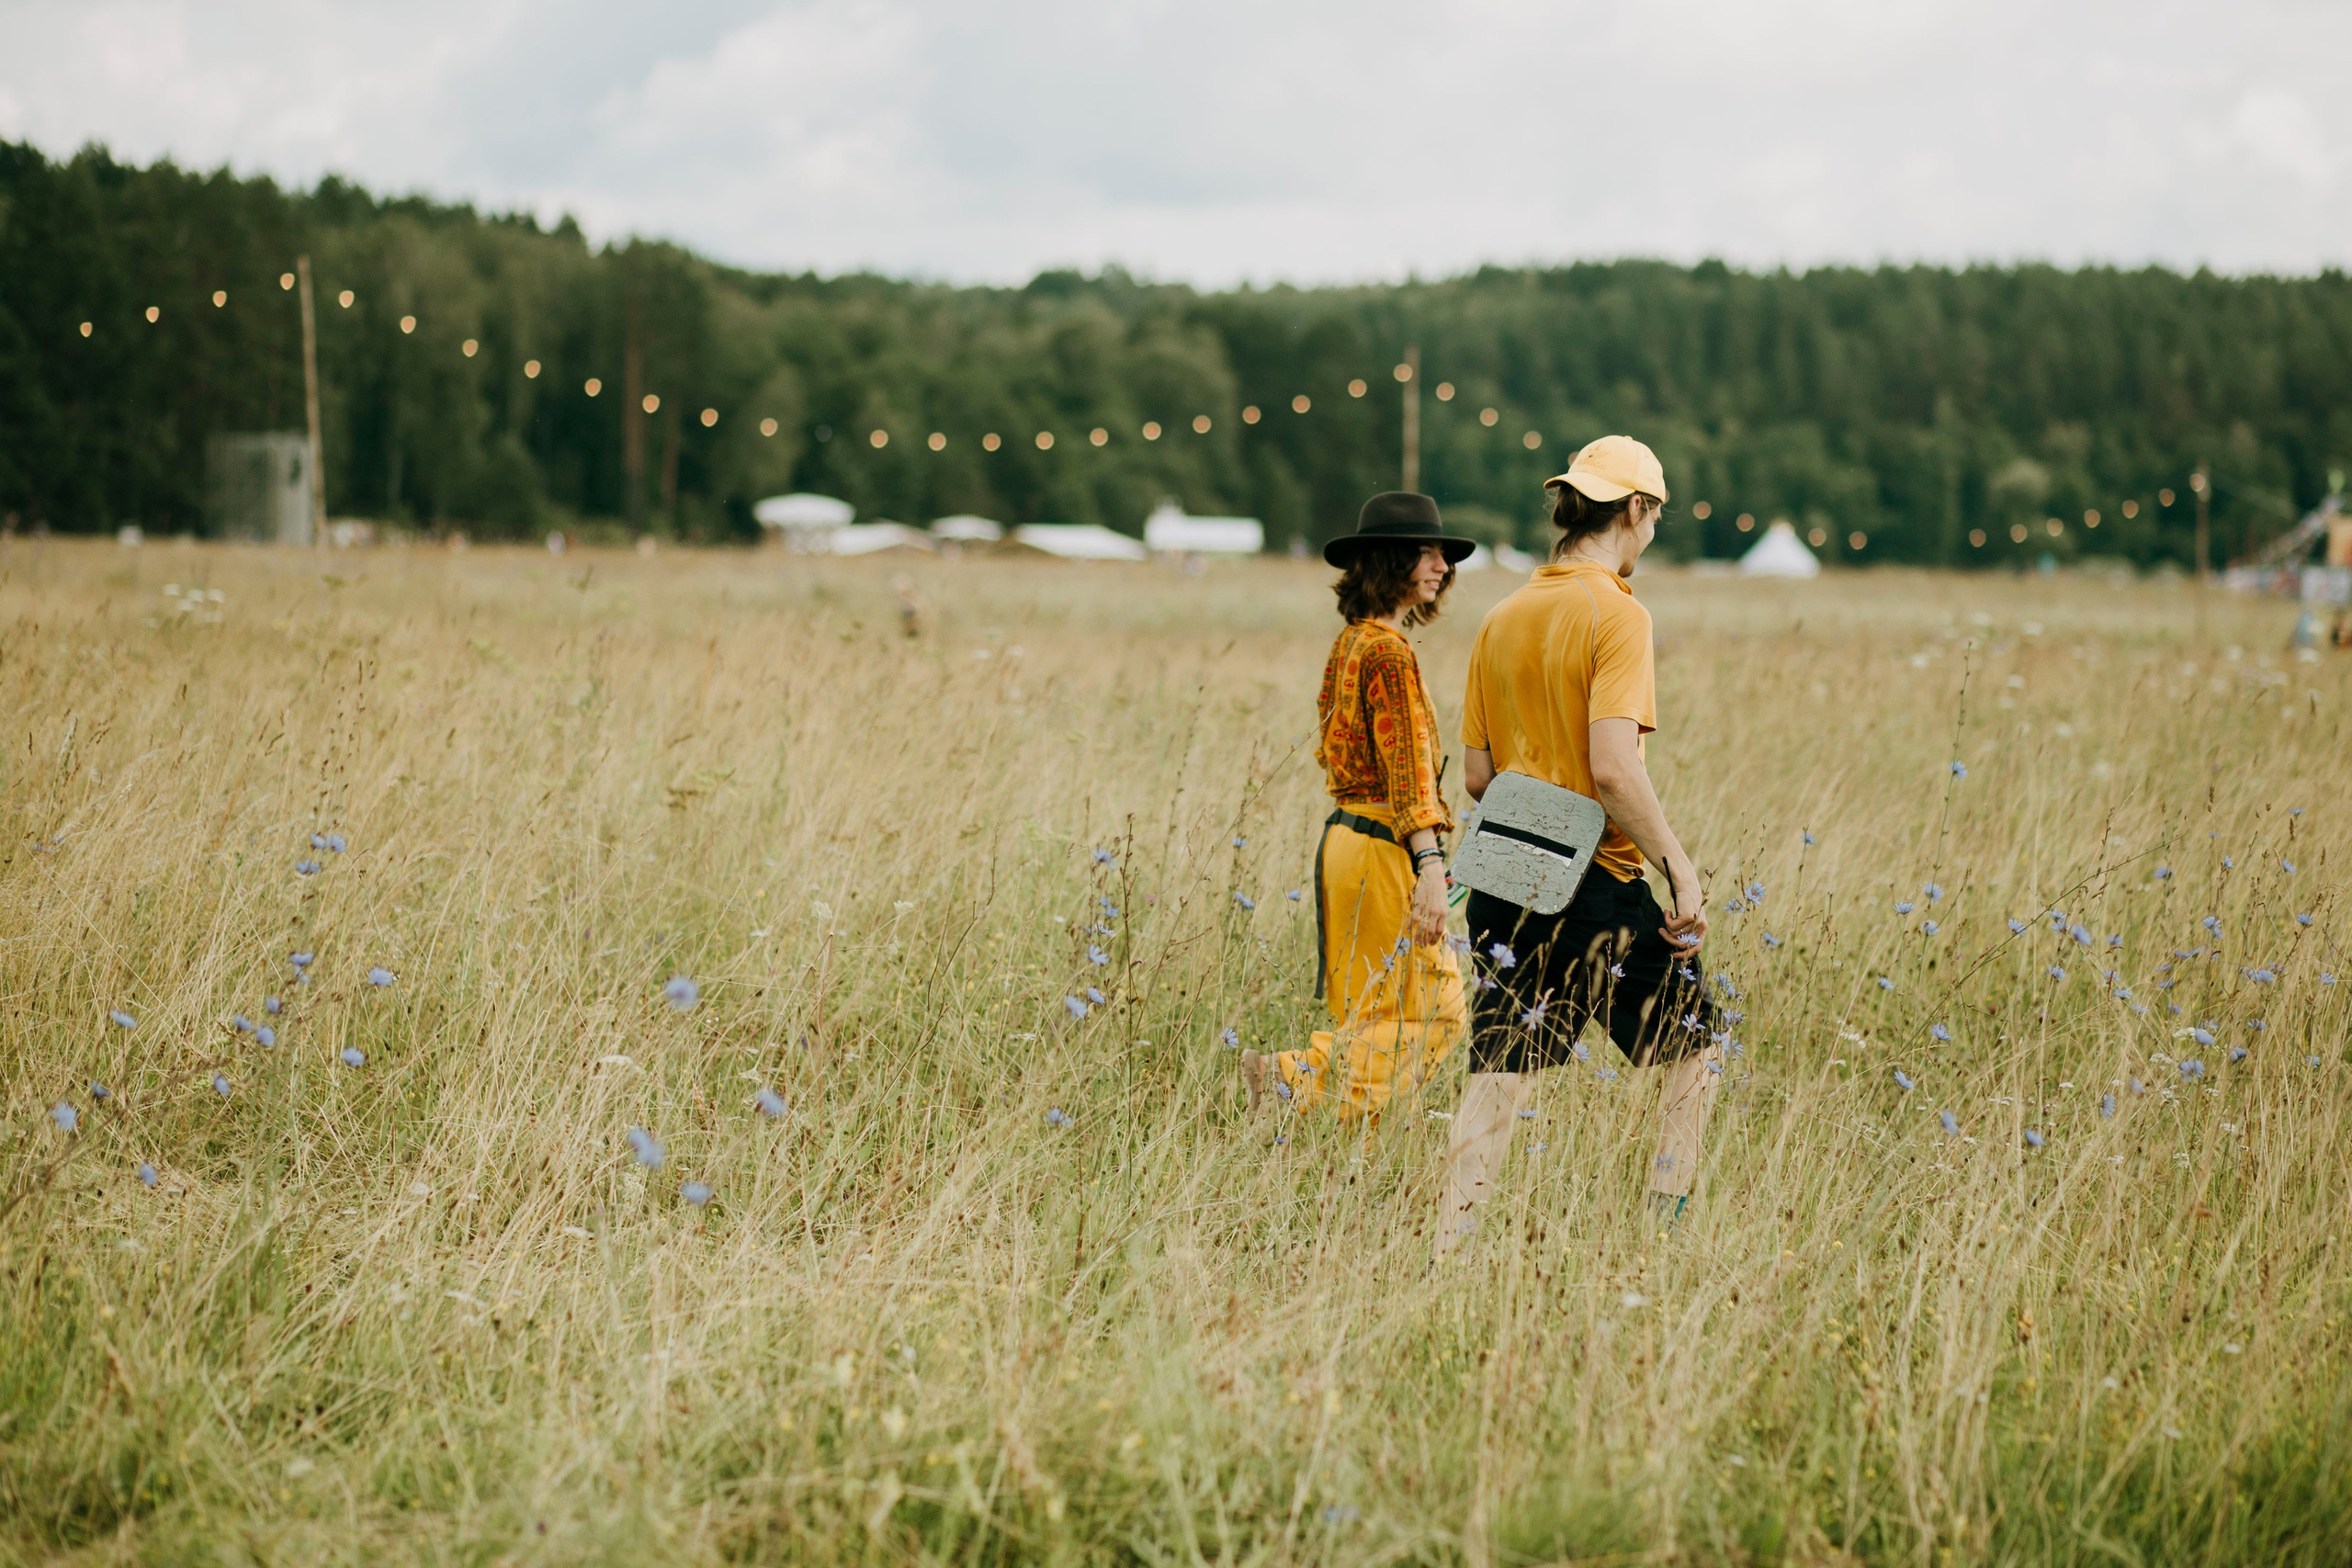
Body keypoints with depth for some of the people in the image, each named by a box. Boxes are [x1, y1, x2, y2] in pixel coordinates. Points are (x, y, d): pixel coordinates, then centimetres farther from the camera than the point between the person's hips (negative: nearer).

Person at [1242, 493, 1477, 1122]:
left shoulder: (1351, 643, 14)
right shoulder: (1387, 650, -15)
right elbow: (1406, 765, -22)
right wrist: (1430, 864, -28)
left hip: (1346, 836, 10)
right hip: (1385, 850, -10)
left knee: (1379, 1015, 13)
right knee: (1431, 1013, -4)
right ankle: (1295, 1077, -8)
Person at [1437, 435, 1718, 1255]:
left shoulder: (1501, 619, 9)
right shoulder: (1616, 614, -11)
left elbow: (1476, 775, 11)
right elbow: (1614, 767, -21)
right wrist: (1680, 867, -17)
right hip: (1599, 884, -6)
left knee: (1498, 1077, 6)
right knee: (1695, 1056, 12)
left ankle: (1447, 1250, -1)